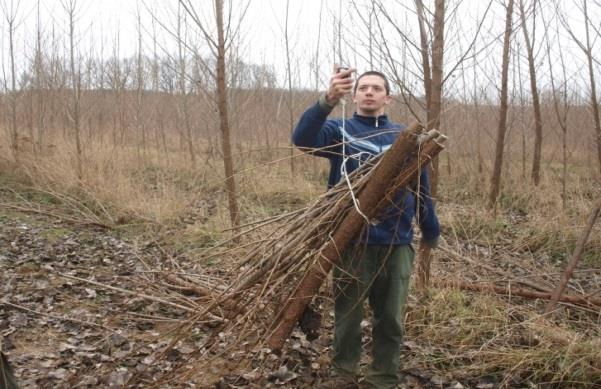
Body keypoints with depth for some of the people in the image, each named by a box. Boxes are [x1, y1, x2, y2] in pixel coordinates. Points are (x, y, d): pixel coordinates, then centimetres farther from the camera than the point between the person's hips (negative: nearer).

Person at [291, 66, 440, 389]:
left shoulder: (404, 136, 8)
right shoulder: (339, 130, 1)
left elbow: (420, 186, 13)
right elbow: (303, 139, -20)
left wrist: (430, 231, 17)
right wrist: (328, 100, -35)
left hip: (396, 244, 2)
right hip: (351, 242, -2)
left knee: (390, 318, 12)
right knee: (348, 314, 12)